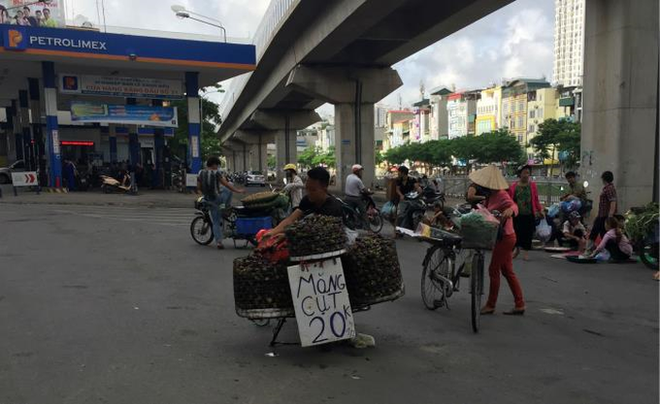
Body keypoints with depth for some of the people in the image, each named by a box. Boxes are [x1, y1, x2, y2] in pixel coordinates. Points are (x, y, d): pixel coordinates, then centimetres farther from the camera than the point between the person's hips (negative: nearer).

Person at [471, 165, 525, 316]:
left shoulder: (501, 195, -19)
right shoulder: (490, 195, 8)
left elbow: (513, 205, -37)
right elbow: (485, 212, 21)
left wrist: (510, 210, -56)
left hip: (505, 237, -9)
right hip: (502, 237, 9)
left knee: (493, 270, -1)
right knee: (507, 271, 13)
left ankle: (490, 305, 12)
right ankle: (519, 305, 20)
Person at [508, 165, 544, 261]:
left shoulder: (533, 185, 2)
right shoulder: (513, 186, 0)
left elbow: (536, 200, 5)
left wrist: (540, 210, -2)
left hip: (529, 214, 0)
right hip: (517, 214, 0)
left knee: (528, 233, 2)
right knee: (516, 232, 8)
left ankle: (526, 252, 16)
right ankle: (517, 249, 32)